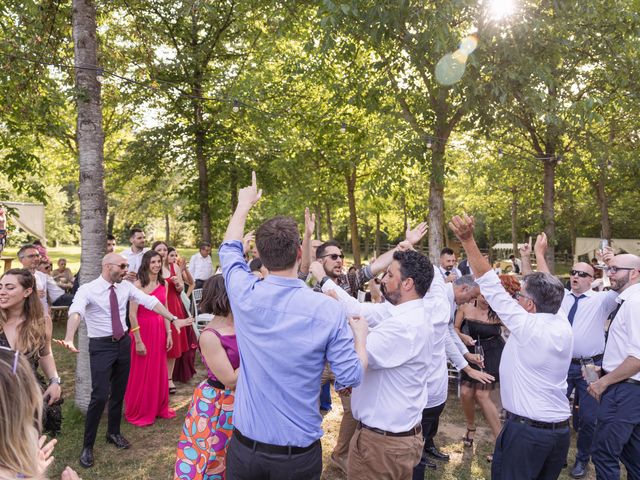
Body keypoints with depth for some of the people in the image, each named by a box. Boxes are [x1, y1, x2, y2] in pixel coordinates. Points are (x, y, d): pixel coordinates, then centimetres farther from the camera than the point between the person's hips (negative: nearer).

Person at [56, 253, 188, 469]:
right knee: (99, 396, -8)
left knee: (119, 392, 17)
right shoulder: (87, 290, -16)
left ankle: (113, 433, 39)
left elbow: (150, 301, -4)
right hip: (101, 346, -5)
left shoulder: (126, 286, -1)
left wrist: (173, 319, -9)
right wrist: (69, 339, -52)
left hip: (123, 342, 5)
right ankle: (87, 446, 13)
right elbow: (76, 312, -34)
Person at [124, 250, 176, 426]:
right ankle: (138, 413, 26)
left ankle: (159, 408, 33)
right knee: (141, 373, 8)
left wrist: (169, 334, 6)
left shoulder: (163, 284, 5)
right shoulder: (138, 284, -14)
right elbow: (132, 315, -16)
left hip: (159, 331, 6)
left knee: (159, 371, 16)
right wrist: (138, 341, -17)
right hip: (142, 330, -5)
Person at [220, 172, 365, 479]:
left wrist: (244, 203, 22)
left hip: (246, 445, 1)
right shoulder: (328, 310, -19)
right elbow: (351, 377, -12)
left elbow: (229, 248, 8)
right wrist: (360, 334, 6)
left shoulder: (245, 296, -13)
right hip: (299, 453, -1)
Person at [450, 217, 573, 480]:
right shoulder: (564, 327, -3)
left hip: (525, 429, -7)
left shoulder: (528, 328, -19)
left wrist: (468, 240, -20)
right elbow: (546, 290, 12)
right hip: (561, 429, 7)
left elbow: (492, 287, -20)